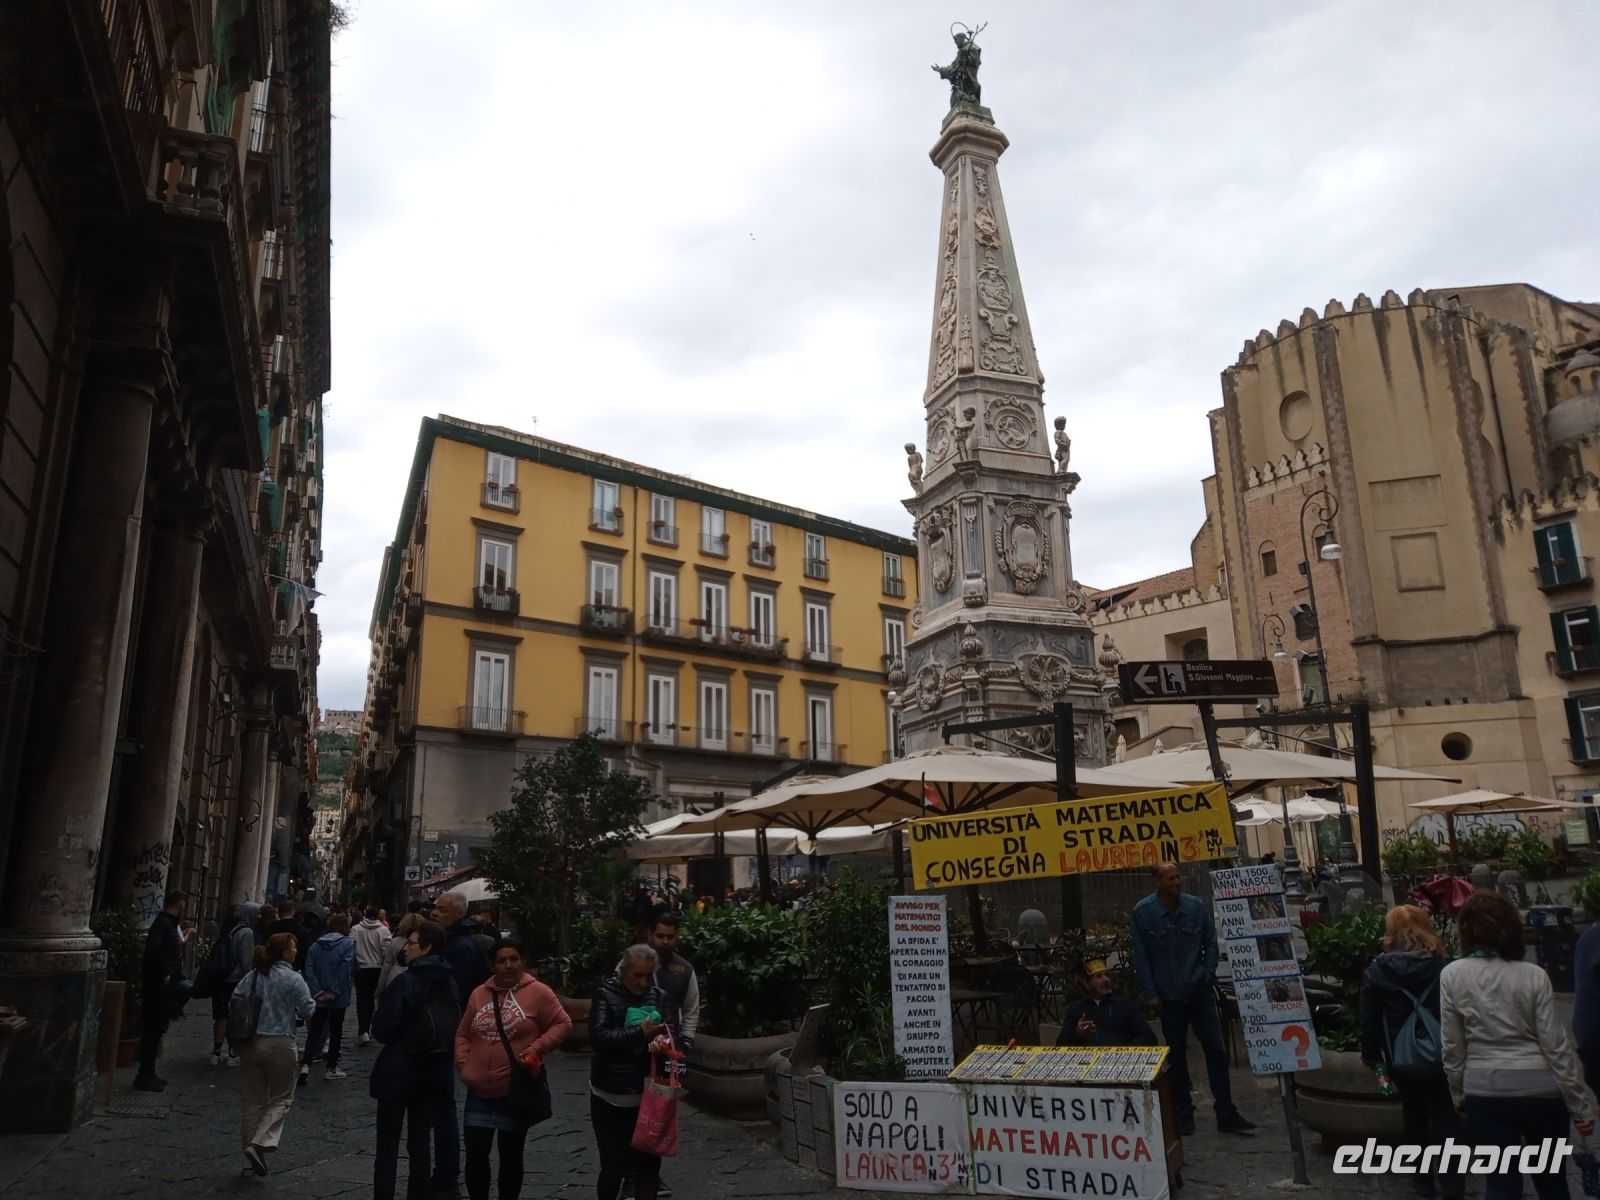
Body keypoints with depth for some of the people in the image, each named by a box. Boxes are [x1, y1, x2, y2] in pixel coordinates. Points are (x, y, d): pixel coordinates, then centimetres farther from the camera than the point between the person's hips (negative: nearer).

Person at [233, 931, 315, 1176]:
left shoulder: (252, 976, 5)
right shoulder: (294, 979, -11)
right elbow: (306, 1010, -10)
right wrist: (314, 1001, 9)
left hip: (248, 1043, 5)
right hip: (279, 1043, -5)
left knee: (252, 1101, 14)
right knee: (281, 1099, 8)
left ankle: (252, 1154, 20)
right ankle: (260, 1144, -10)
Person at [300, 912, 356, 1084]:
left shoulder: (317, 944, 3)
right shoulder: (348, 944, -10)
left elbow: (309, 969, -5)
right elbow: (346, 969, -19)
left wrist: (318, 991, -7)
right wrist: (335, 992, -12)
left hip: (320, 997, 3)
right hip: (339, 998, -3)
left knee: (314, 1030, 11)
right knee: (336, 1031, 9)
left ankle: (305, 1065, -4)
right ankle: (332, 1068, 15)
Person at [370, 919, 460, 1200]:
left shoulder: (406, 981, -17)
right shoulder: (448, 981, 2)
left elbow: (382, 1029, -15)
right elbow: (455, 1025, 10)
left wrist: (379, 1011, 4)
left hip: (400, 1070, -6)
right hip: (434, 1069, 6)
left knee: (388, 1146, 6)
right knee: (419, 1142, 15)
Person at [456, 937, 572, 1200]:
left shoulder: (538, 992, -8)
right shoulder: (479, 994, 5)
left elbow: (562, 1024, -6)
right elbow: (463, 1034, 15)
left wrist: (536, 1049, -15)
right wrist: (463, 1065, 2)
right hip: (479, 1092, 3)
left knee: (511, 1157, 10)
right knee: (475, 1155, 6)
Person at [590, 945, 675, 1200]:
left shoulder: (658, 996, 1)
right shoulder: (606, 995, -9)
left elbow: (671, 1034, -1)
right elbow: (598, 1038, -20)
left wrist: (662, 1040, -25)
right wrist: (641, 1032, -26)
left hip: (647, 1095, 3)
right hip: (610, 1099, -3)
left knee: (649, 1164, 7)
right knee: (614, 1167, 6)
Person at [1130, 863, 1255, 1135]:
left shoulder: (1195, 906, -4)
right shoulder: (1143, 912, -10)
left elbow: (1211, 942, 7)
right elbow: (1140, 957, -7)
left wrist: (1208, 975, -2)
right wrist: (1151, 995, -8)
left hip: (1200, 991, 2)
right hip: (1169, 996, -1)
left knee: (1216, 1050, 3)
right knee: (1176, 1056, 8)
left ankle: (1226, 1114, 14)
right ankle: (1184, 1114, 20)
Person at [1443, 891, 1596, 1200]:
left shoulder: (1451, 976, -6)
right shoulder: (1533, 975, -8)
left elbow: (1453, 1046, -1)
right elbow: (1555, 1045, -7)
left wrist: (1459, 1093, 13)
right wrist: (1580, 1105, 3)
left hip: (1485, 1090, 0)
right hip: (1540, 1088, 0)